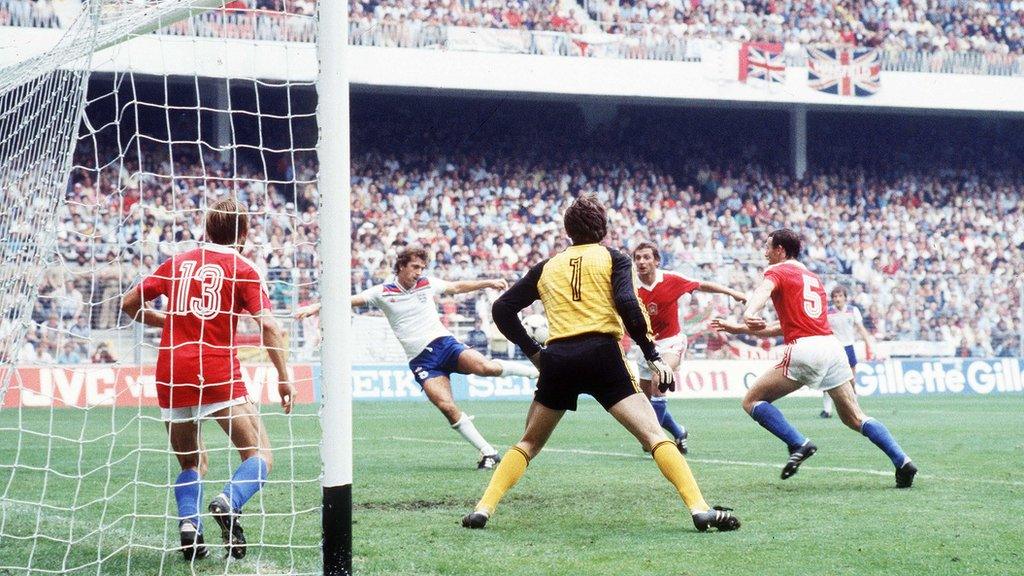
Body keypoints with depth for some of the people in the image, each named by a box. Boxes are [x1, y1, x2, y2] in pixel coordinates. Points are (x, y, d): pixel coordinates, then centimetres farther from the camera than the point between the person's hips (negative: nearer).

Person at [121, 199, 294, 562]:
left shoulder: (178, 263, 15)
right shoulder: (242, 270, 4)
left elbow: (129, 304, 18)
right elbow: (267, 325, -7)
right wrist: (284, 379, -4)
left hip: (170, 374, 4)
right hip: (217, 373, -4)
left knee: (191, 463, 19)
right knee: (261, 455, 1)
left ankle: (188, 523, -6)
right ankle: (229, 502, -28)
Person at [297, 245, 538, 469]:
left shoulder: (427, 284, 9)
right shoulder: (383, 292, 2)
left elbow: (457, 287, 22)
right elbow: (350, 300, -2)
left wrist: (489, 283, 20)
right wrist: (316, 307, -12)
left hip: (444, 343, 1)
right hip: (421, 359, -1)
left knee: (486, 367, -28)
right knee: (447, 407, -20)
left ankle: (533, 371, -3)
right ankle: (488, 453, -13)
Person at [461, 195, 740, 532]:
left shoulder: (547, 267, 21)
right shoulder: (613, 259, 12)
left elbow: (502, 309, 19)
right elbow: (627, 303, -6)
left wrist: (532, 351, 21)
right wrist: (653, 357, -4)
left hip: (556, 360, 3)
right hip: (601, 354, -3)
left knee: (528, 443, 20)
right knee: (653, 435, -7)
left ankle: (483, 509, 8)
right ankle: (700, 509, -21)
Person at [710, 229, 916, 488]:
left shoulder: (778, 272, 7)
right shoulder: (812, 277, 29)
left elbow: (762, 292, -19)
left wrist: (749, 314, -41)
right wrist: (738, 329, 33)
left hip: (804, 350, -7)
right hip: (832, 346, 7)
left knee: (752, 401, 5)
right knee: (854, 417, 11)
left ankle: (799, 444, -11)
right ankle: (902, 461, -4)